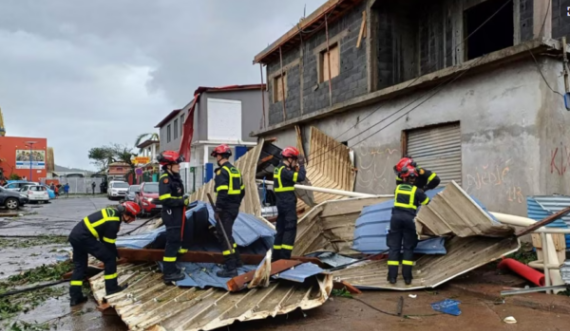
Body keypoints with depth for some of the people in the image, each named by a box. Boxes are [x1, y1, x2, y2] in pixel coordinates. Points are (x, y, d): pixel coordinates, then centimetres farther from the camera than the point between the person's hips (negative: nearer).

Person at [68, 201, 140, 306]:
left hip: (75, 235, 10)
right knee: (109, 258, -1)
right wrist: (116, 255, 9)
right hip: (84, 237, -10)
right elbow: (108, 242, -7)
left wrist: (114, 252, 23)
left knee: (79, 265, 18)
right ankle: (111, 288, 7)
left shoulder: (113, 211, 12)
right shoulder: (113, 222, -16)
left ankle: (75, 297, 21)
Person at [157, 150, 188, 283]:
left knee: (176, 240, 18)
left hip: (177, 213, 10)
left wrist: (183, 199, 8)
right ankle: (168, 273, 0)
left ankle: (171, 268, 31)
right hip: (171, 214, -10)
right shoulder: (165, 179, -18)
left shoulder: (175, 177, 13)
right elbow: (165, 199, -27)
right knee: (173, 242, -7)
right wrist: (182, 201, -19)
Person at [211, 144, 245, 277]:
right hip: (234, 207, 9)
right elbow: (242, 190, 18)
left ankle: (230, 268, -3)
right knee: (226, 233, 23)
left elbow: (222, 192, -24)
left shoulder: (222, 171, -14)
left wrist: (218, 208, -21)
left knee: (224, 235, -4)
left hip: (226, 208, -9)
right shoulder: (235, 170, 15)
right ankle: (236, 260, 30)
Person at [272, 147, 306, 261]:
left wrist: (296, 168, 10)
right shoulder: (284, 170, -17)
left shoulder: (278, 169, 14)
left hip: (281, 203, 10)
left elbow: (292, 176, 22)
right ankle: (284, 256, -8)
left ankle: (276, 256, 18)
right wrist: (301, 165, -11)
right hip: (288, 204, -10)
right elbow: (300, 177, -24)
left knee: (281, 229, 13)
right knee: (290, 229, -7)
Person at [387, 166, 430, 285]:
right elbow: (428, 204, 11)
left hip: (396, 217, 2)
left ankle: (392, 276, 1)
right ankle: (407, 276, 4)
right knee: (408, 248, 8)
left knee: (394, 246, 5)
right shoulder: (417, 191, 1)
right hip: (409, 219, -2)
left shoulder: (397, 188, 11)